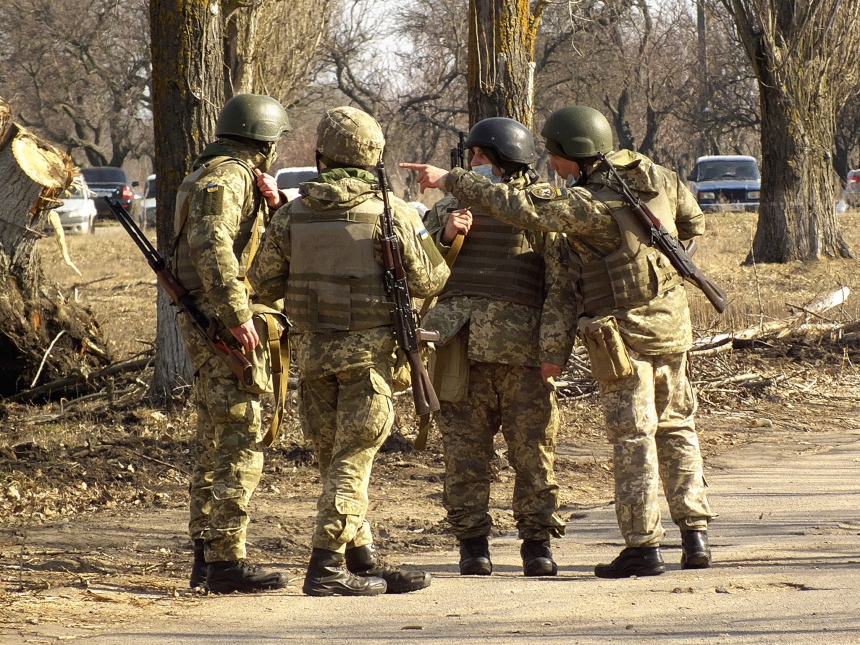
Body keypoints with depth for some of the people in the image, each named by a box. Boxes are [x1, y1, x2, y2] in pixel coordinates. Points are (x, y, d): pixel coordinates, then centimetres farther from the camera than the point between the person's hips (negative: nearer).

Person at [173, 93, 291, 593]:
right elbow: (211, 244, -25)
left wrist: (273, 206, 0)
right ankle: (226, 560, -14)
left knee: (216, 445, 13)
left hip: (211, 328, 11)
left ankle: (208, 556, 17)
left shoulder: (239, 178, 21)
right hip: (223, 327, -11)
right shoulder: (226, 176, -11)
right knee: (240, 445, -12)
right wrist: (237, 316, -28)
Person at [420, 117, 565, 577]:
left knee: (534, 450, -2)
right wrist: (447, 237, -7)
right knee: (464, 452, 0)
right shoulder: (448, 208, 17)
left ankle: (538, 541, 4)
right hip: (460, 346, 2)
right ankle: (471, 543, 6)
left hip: (522, 349, -2)